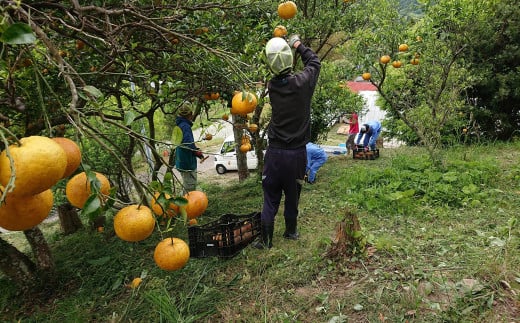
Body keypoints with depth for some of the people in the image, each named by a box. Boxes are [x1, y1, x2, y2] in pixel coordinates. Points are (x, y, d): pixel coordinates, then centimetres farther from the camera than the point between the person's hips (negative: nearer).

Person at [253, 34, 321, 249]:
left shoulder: (272, 86, -5)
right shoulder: (302, 82, -11)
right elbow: (314, 62, 9)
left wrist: (284, 45, 22)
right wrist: (298, 45, 22)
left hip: (275, 152, 1)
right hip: (297, 153, 0)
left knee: (270, 198, 8)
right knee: (292, 195, 17)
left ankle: (265, 240, 10)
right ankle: (291, 231, 34)